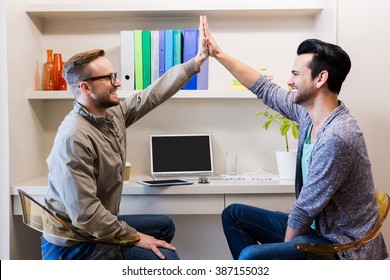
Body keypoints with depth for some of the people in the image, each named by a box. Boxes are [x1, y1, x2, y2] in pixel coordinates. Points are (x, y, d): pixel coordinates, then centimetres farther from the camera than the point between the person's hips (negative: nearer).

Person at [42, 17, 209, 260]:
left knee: (164, 226, 26)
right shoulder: (74, 138, -29)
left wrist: (197, 61, 4)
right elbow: (85, 214, -29)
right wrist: (135, 237, -20)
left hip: (99, 226, 9)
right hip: (75, 245, -9)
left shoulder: (114, 113, -3)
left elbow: (156, 93, 4)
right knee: (167, 258, -10)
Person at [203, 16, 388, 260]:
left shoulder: (336, 138, -30)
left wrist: (285, 246, -7)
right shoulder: (310, 111, -2)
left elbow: (305, 209, -23)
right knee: (233, 214, 13)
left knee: (250, 257, -27)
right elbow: (265, 89, 9)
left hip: (342, 245, -9)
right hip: (316, 225, 9)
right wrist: (218, 54, 10)